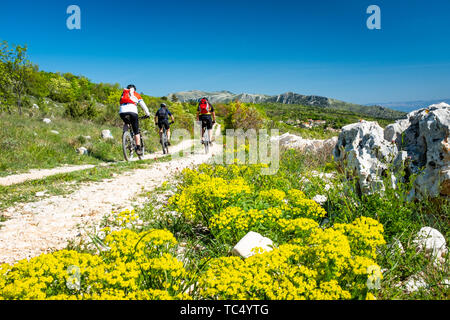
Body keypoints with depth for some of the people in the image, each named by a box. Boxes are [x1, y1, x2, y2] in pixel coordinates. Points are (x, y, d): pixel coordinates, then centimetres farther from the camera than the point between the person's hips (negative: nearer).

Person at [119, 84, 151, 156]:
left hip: (122, 112, 3)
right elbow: (143, 105, 25)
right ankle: (138, 148, 1)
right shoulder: (136, 95, 23)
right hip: (132, 112, -3)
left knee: (126, 124, 32)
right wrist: (147, 114, 36)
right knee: (136, 131, 7)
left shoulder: (124, 93, 30)